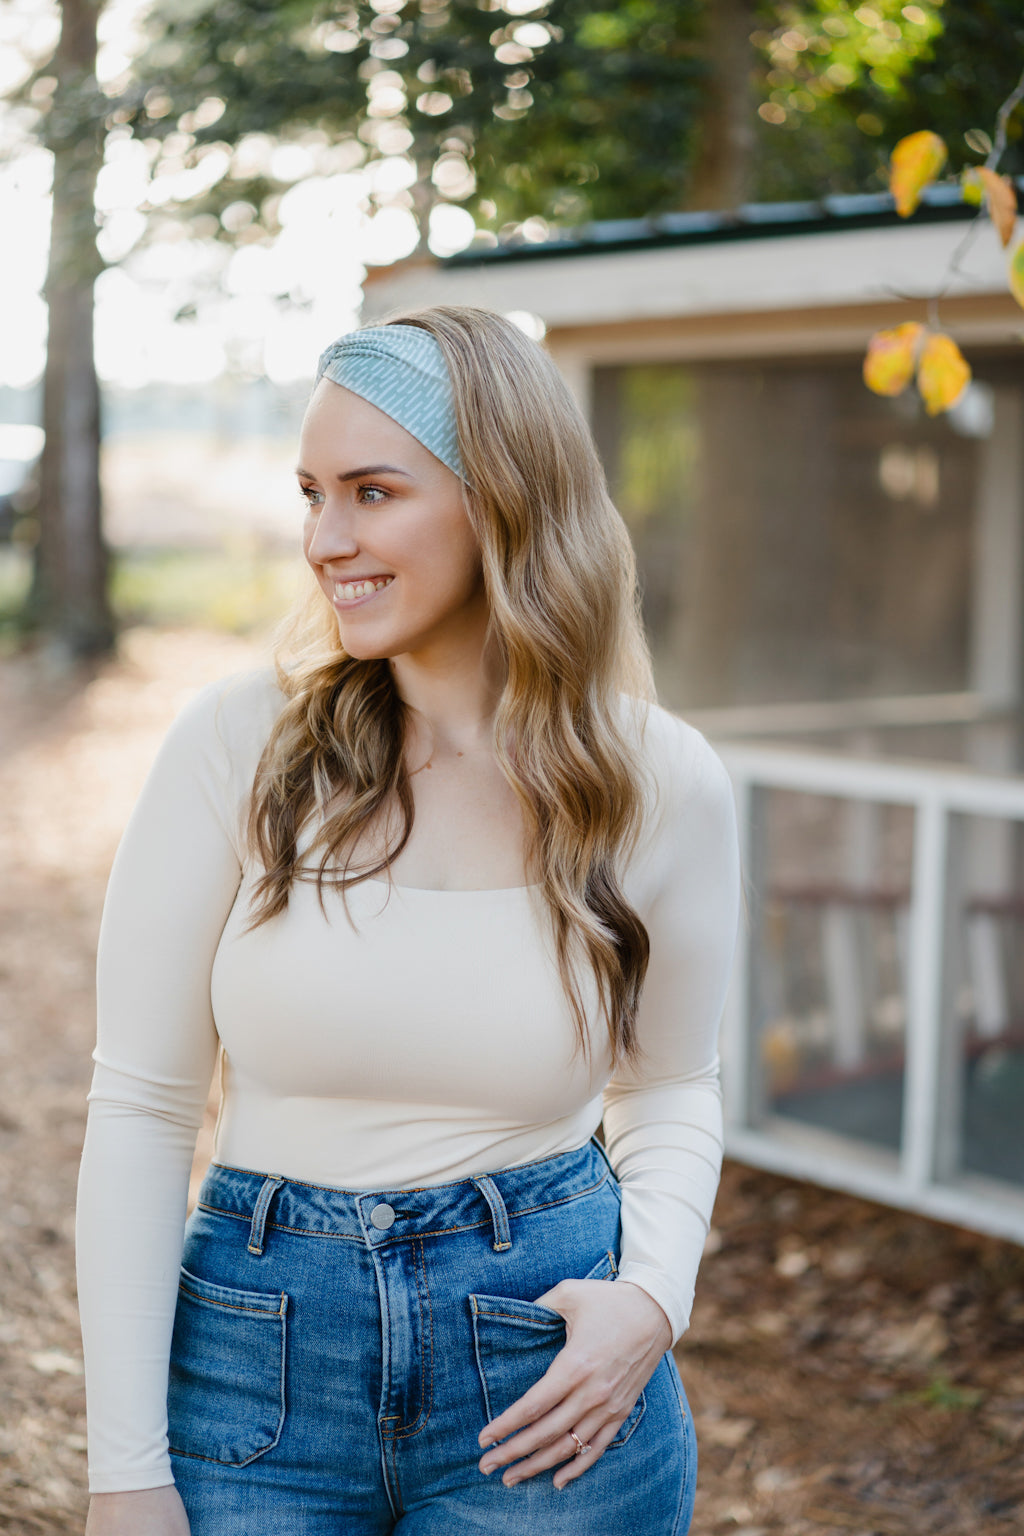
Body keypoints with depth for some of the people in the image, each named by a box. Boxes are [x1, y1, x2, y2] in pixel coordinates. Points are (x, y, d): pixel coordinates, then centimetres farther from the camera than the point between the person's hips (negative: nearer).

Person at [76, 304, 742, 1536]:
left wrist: (654, 1297, -9)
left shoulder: (664, 784, -6)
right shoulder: (235, 743, -10)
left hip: (547, 1382, 1)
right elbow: (139, 1104, -6)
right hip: (257, 1369, 0)